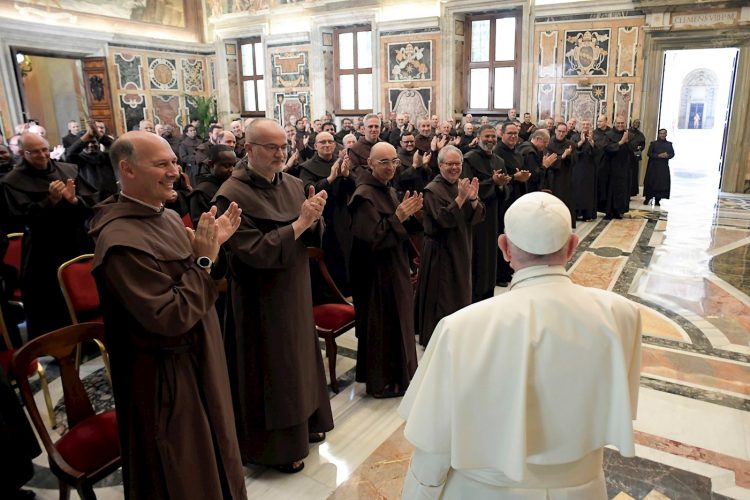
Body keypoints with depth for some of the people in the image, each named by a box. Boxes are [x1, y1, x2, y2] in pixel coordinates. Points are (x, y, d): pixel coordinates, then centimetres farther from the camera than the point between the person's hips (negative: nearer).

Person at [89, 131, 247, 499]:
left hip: (197, 361, 9)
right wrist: (204, 259, -25)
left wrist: (213, 245, -5)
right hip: (164, 378, -9)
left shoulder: (168, 217, 1)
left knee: (207, 452, 29)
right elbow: (170, 317, -29)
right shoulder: (121, 240, -27)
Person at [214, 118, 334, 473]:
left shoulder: (293, 185, 2)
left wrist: (313, 219, -17)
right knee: (271, 367, 7)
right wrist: (298, 223, -25)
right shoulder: (232, 195, -18)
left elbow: (312, 238, 5)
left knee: (299, 357, 20)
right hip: (261, 300, -7)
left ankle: (304, 423, 42)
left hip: (296, 291, 7)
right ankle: (274, 446, 28)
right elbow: (255, 252, -23)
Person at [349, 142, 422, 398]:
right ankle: (381, 382, 19)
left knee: (395, 322, 19)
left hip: (394, 269, 10)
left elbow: (402, 228, 15)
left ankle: (395, 373, 36)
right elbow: (371, 237, -24)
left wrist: (409, 214, -4)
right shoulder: (365, 195, -19)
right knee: (381, 325, 3)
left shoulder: (389, 190, 9)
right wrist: (398, 217, -25)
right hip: (377, 272, -9)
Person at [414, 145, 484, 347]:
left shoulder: (464, 185, 6)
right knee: (441, 297, 1)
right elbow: (443, 219, -23)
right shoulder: (432, 190, -13)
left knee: (460, 293, 17)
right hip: (440, 252, -7)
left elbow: (478, 217, -1)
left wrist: (473, 198, -19)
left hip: (461, 250, 7)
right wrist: (461, 198, -30)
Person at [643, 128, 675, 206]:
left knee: (663, 183, -2)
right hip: (654, 166, -2)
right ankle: (647, 198, 4)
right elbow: (649, 154, -5)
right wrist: (659, 155, -17)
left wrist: (667, 155, -13)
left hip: (664, 167, 3)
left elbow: (672, 154, 9)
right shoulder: (653, 143, 2)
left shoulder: (669, 144, 10)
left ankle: (657, 199, 4)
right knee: (651, 182, -4)